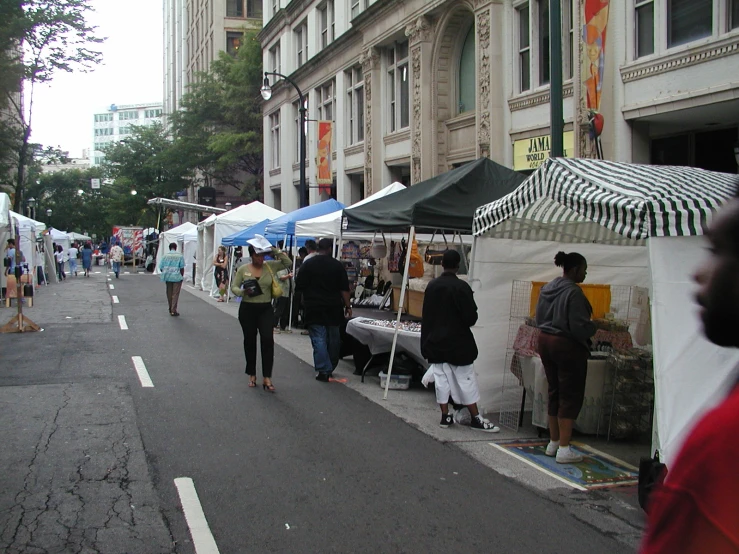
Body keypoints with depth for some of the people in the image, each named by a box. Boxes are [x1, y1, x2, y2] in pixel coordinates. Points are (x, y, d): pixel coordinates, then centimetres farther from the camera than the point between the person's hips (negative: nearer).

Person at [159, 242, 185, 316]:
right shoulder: (180, 256, -4)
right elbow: (182, 268, -7)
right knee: (175, 294, 1)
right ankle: (173, 310, -2)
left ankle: (171, 310, 23)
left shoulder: (165, 256, 3)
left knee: (169, 294, 14)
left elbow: (161, 268, 4)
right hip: (177, 277, -3)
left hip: (167, 277, 3)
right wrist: (182, 276, 6)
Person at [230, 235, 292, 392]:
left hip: (265, 309, 0)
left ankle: (267, 377, -11)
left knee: (267, 340, -13)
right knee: (250, 341, 10)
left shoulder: (270, 266, 0)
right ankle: (252, 375, 25)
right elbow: (234, 287, 0)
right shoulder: (243, 269, -2)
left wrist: (275, 250, -10)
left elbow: (288, 263, -4)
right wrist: (243, 292, -21)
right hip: (247, 308, 0)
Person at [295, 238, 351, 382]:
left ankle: (323, 371, -11)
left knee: (318, 339, -3)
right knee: (333, 339, 15)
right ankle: (331, 368, 26)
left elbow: (299, 287, -1)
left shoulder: (307, 264, -3)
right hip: (334, 308, 2)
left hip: (314, 308, -2)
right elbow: (344, 289, -2)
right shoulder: (337, 265, -1)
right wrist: (348, 306, 3)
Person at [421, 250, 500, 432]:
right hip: (458, 342, -5)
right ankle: (476, 419, 9)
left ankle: (445, 416, 14)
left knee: (441, 378, 10)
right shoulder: (461, 287, -17)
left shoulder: (432, 286, 0)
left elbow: (425, 315, 7)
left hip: (435, 341, 5)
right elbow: (471, 316, -17)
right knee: (466, 380, 3)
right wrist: (467, 322, 6)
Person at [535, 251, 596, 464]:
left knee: (555, 393, 17)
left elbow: (539, 318, 15)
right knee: (571, 397, -1)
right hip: (568, 346, -8)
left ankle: (553, 443, 25)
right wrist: (593, 327, -2)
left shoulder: (547, 288, 8)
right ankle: (564, 449, 0)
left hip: (545, 342, 9)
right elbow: (579, 327, -21)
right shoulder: (573, 292, -18)